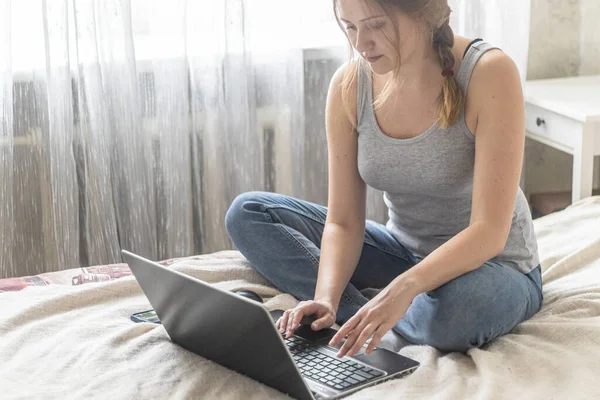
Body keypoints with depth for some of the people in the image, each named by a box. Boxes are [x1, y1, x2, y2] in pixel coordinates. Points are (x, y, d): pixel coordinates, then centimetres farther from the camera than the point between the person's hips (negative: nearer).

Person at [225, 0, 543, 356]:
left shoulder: (489, 73, -24)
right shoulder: (349, 85, -10)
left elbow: (490, 231, -28)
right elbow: (343, 221, -8)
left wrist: (404, 287, -42)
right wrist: (326, 299, -27)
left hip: (494, 265, -5)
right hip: (405, 252, 5)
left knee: (455, 312, -42)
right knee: (247, 214, -7)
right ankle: (369, 320, -18)